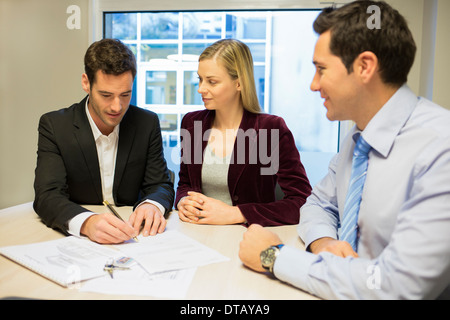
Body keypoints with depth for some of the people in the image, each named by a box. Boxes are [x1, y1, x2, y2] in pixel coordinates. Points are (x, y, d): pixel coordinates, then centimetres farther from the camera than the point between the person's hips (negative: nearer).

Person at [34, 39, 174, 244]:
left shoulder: (147, 123, 0)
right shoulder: (54, 125, -6)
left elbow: (161, 185, 1)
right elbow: (47, 196, -14)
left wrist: (152, 205, -23)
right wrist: (86, 223, -35)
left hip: (131, 238, 3)